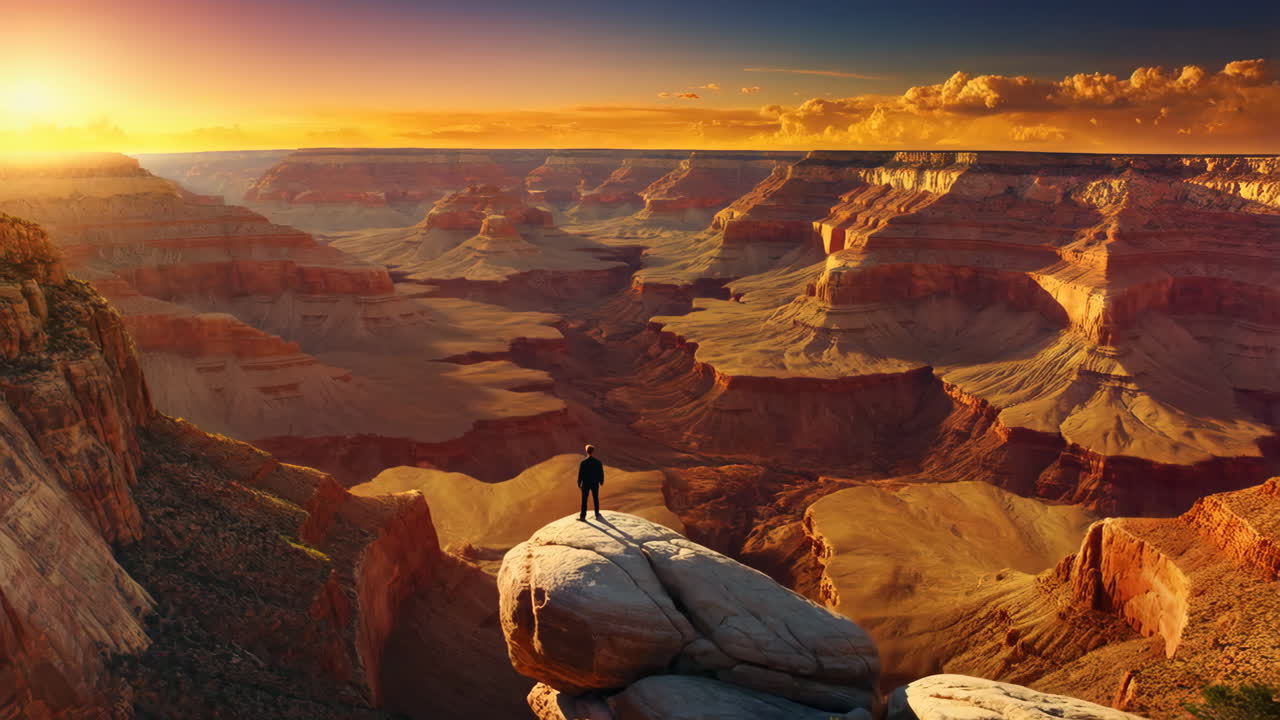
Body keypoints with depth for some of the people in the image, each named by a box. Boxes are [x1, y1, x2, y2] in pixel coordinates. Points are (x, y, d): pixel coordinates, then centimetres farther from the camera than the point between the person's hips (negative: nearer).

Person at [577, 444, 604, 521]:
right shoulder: (598, 462, -14)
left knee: (584, 500, 6)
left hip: (585, 483, -1)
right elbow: (601, 473, -5)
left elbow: (580, 473, -10)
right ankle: (597, 514, 31)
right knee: (596, 498, 18)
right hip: (595, 484, 1)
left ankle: (582, 516, 7)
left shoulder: (583, 462, -16)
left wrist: (579, 483, 5)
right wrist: (601, 481, 13)